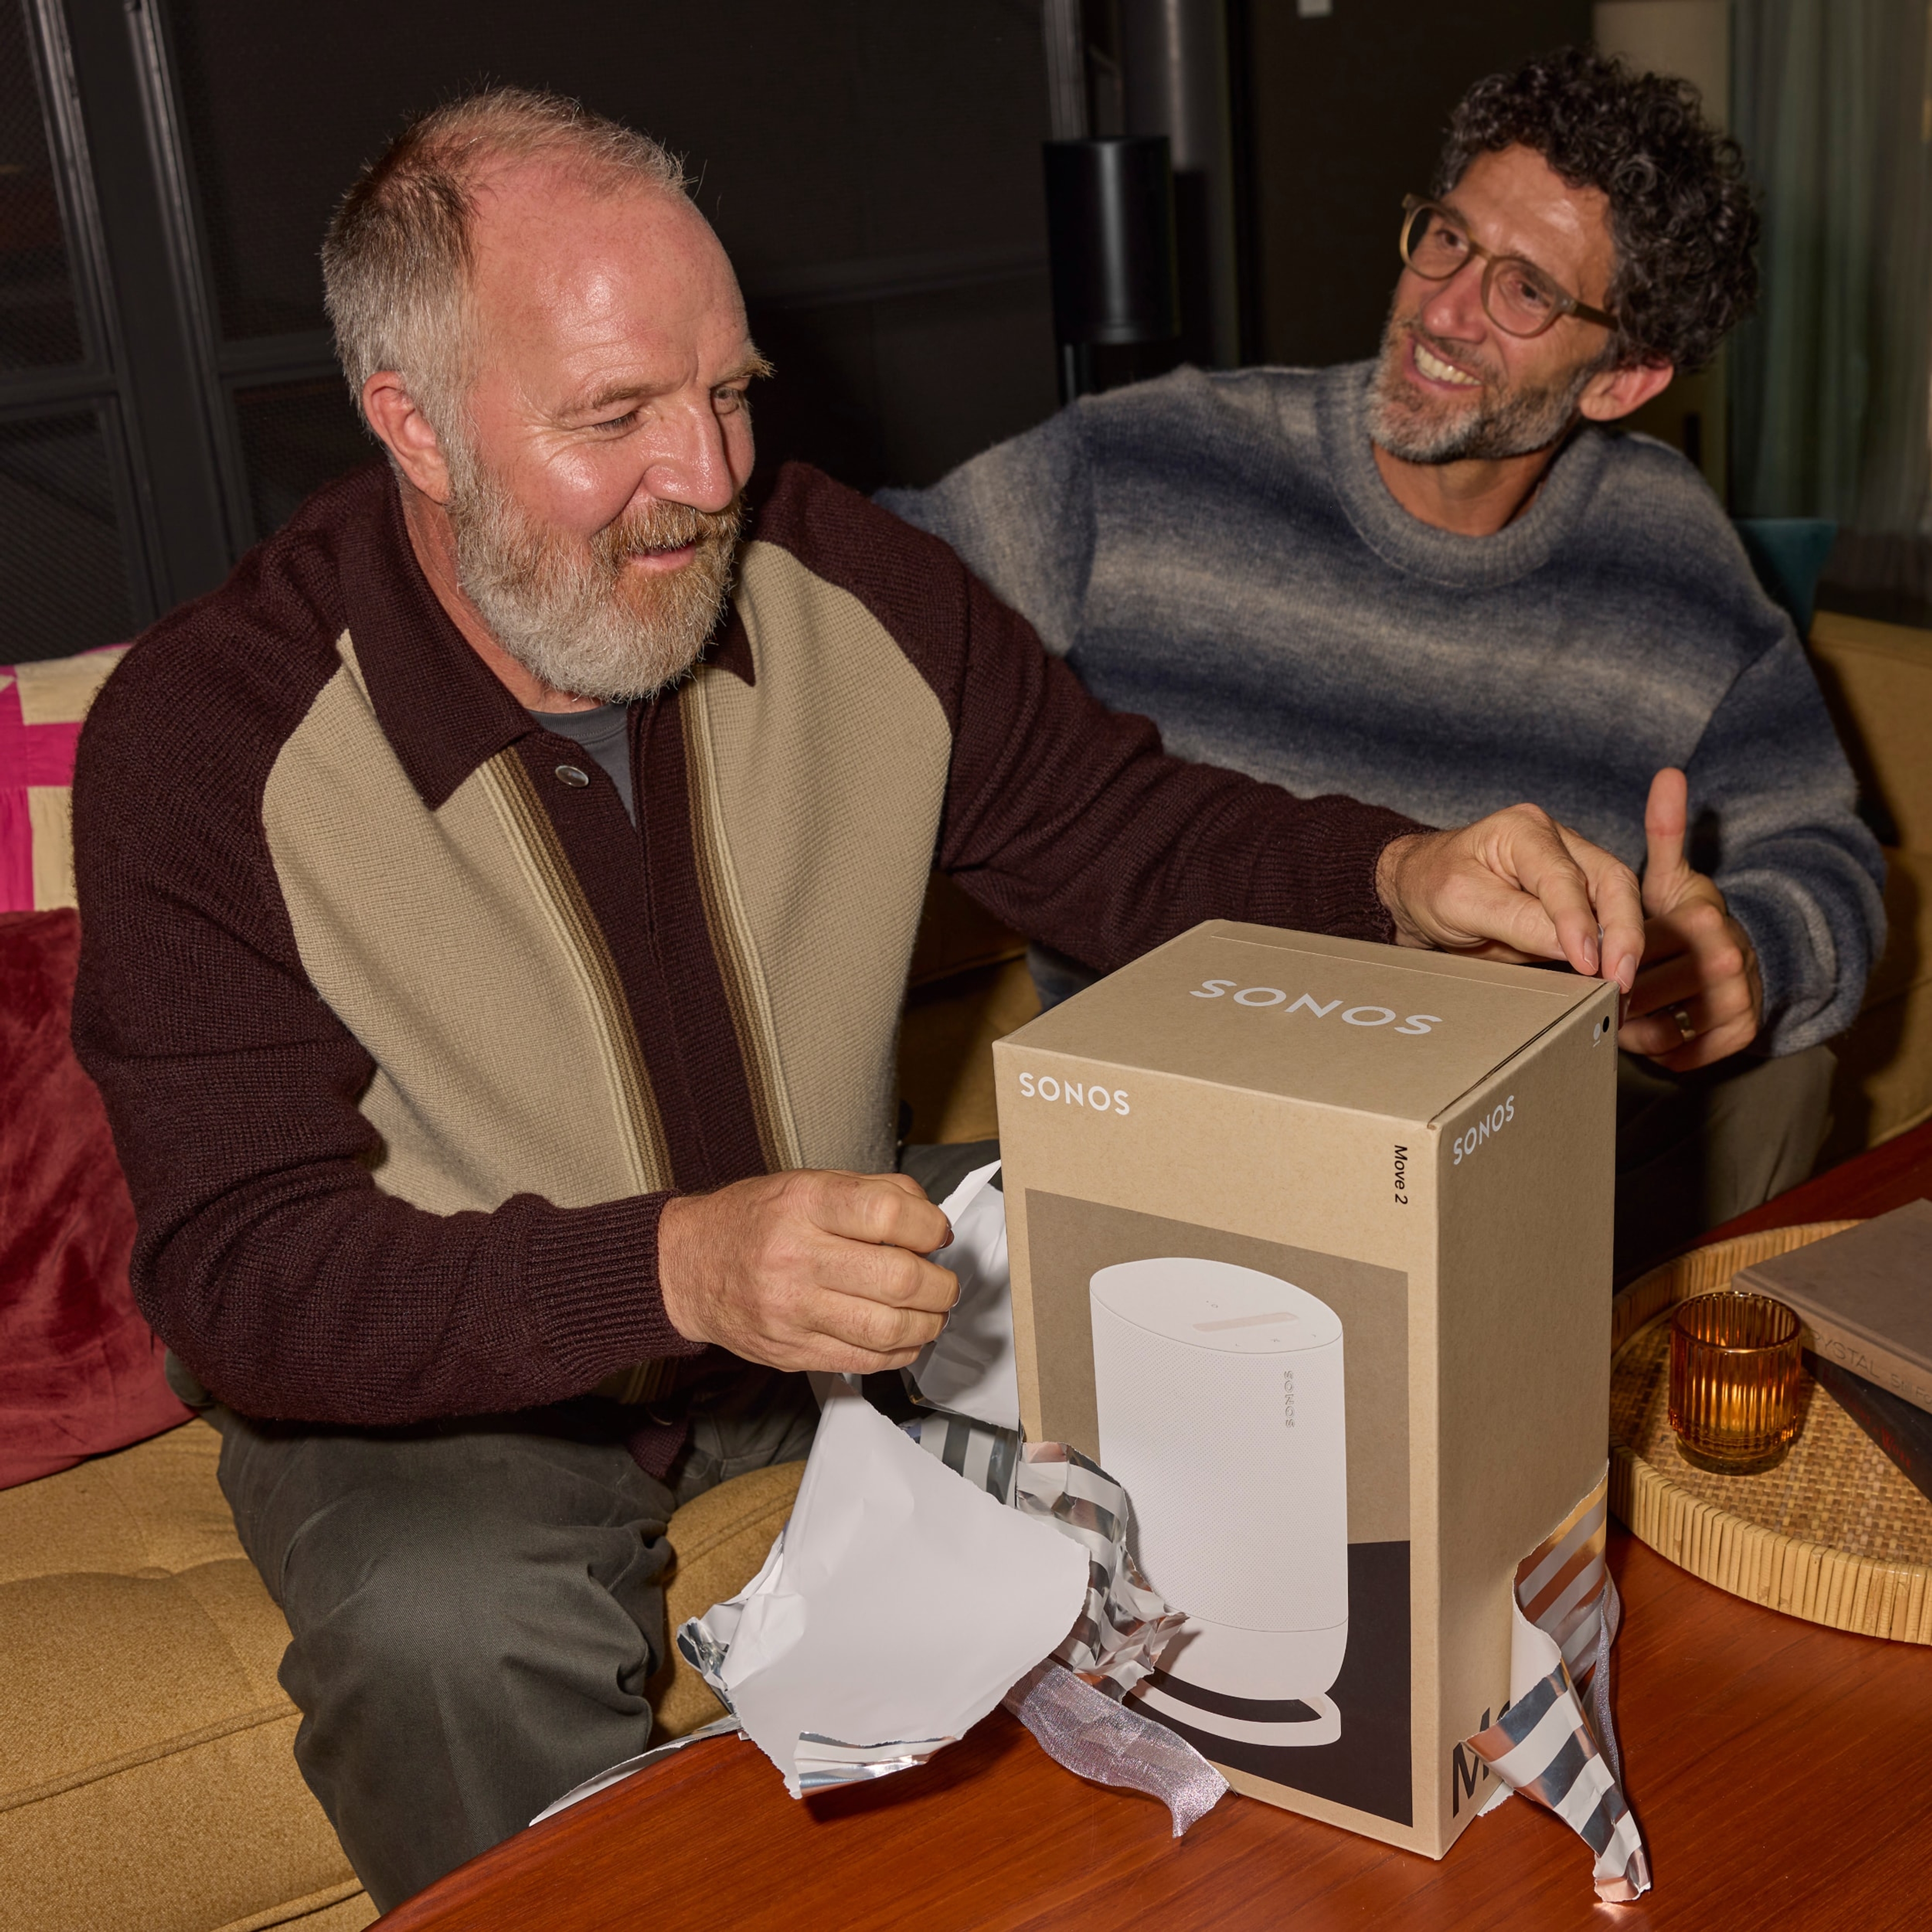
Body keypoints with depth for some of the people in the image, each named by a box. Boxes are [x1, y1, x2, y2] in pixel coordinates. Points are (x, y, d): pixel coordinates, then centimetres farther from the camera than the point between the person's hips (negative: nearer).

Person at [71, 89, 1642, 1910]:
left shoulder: (848, 587, -10)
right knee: (451, 1635, -34)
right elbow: (239, 1274, -24)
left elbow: (1134, 833, 0)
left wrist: (1403, 875, -22)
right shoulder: (206, 738, -21)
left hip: (842, 1272, 4)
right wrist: (674, 1269, -41)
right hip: (433, 1378, -3)